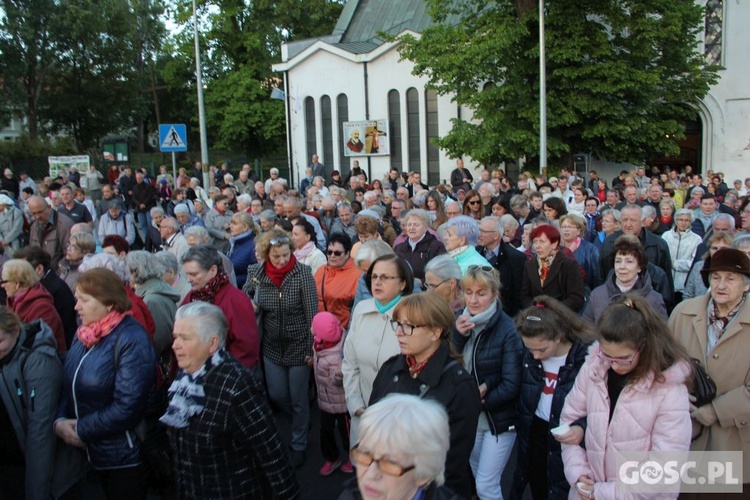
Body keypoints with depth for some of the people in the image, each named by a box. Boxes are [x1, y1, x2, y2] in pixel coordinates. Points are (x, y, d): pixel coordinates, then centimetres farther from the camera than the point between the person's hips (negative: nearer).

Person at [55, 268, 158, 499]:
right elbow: (68, 384, 8)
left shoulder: (131, 340, -20)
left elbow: (127, 407, -24)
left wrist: (82, 430, -17)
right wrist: (60, 420, -10)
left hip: (125, 458, -7)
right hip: (93, 454, 7)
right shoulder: (83, 335, 5)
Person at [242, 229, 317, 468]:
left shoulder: (302, 273, -18)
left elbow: (312, 313, -14)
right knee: (276, 395, 17)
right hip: (272, 346, 4)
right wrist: (249, 305, -12)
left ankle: (299, 445, 31)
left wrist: (311, 348, -13)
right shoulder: (256, 272, -9)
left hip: (298, 345, -4)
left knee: (298, 399, 9)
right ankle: (302, 421, 47)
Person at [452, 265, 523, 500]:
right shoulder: (461, 321, -2)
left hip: (498, 419, -5)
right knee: (477, 478, 20)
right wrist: (457, 335, -20)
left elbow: (511, 385, -18)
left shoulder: (507, 330, -18)